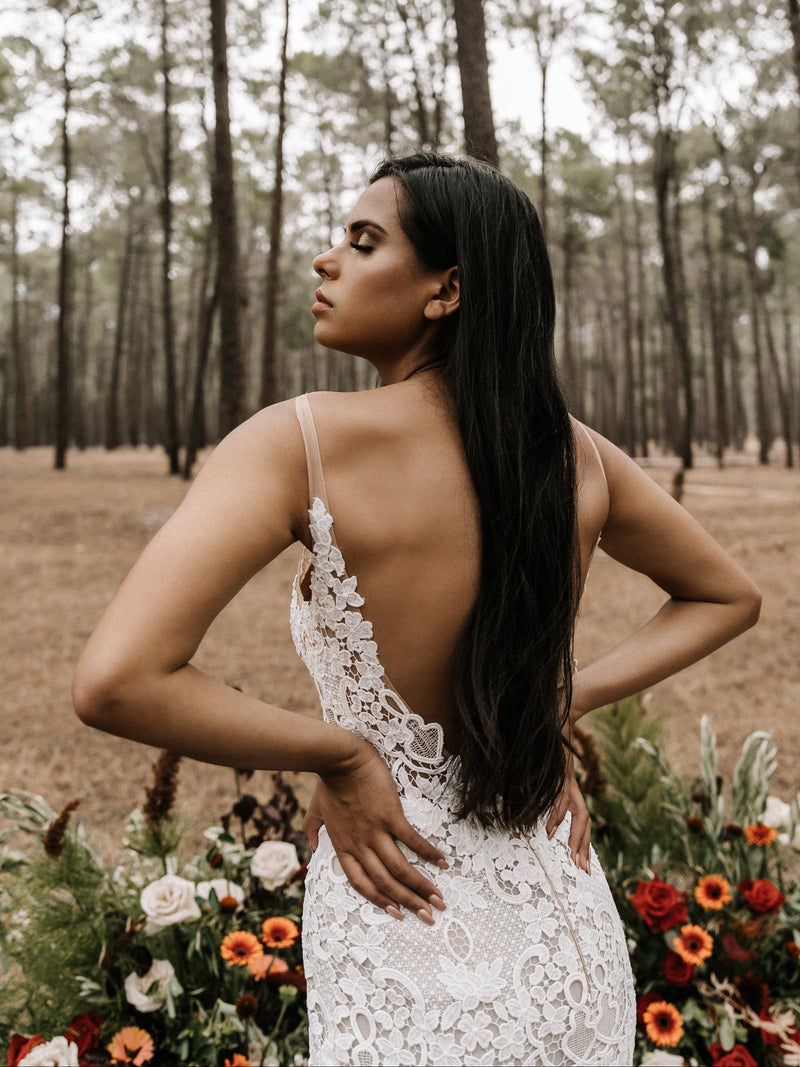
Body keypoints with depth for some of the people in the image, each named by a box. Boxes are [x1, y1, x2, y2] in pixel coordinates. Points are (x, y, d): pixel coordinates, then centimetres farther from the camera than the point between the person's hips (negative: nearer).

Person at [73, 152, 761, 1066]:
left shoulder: (301, 442, -19)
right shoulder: (577, 454, -5)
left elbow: (114, 682, -29)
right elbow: (727, 596, 12)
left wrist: (341, 754, -16)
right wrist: (564, 702, 3)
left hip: (407, 973, -4)